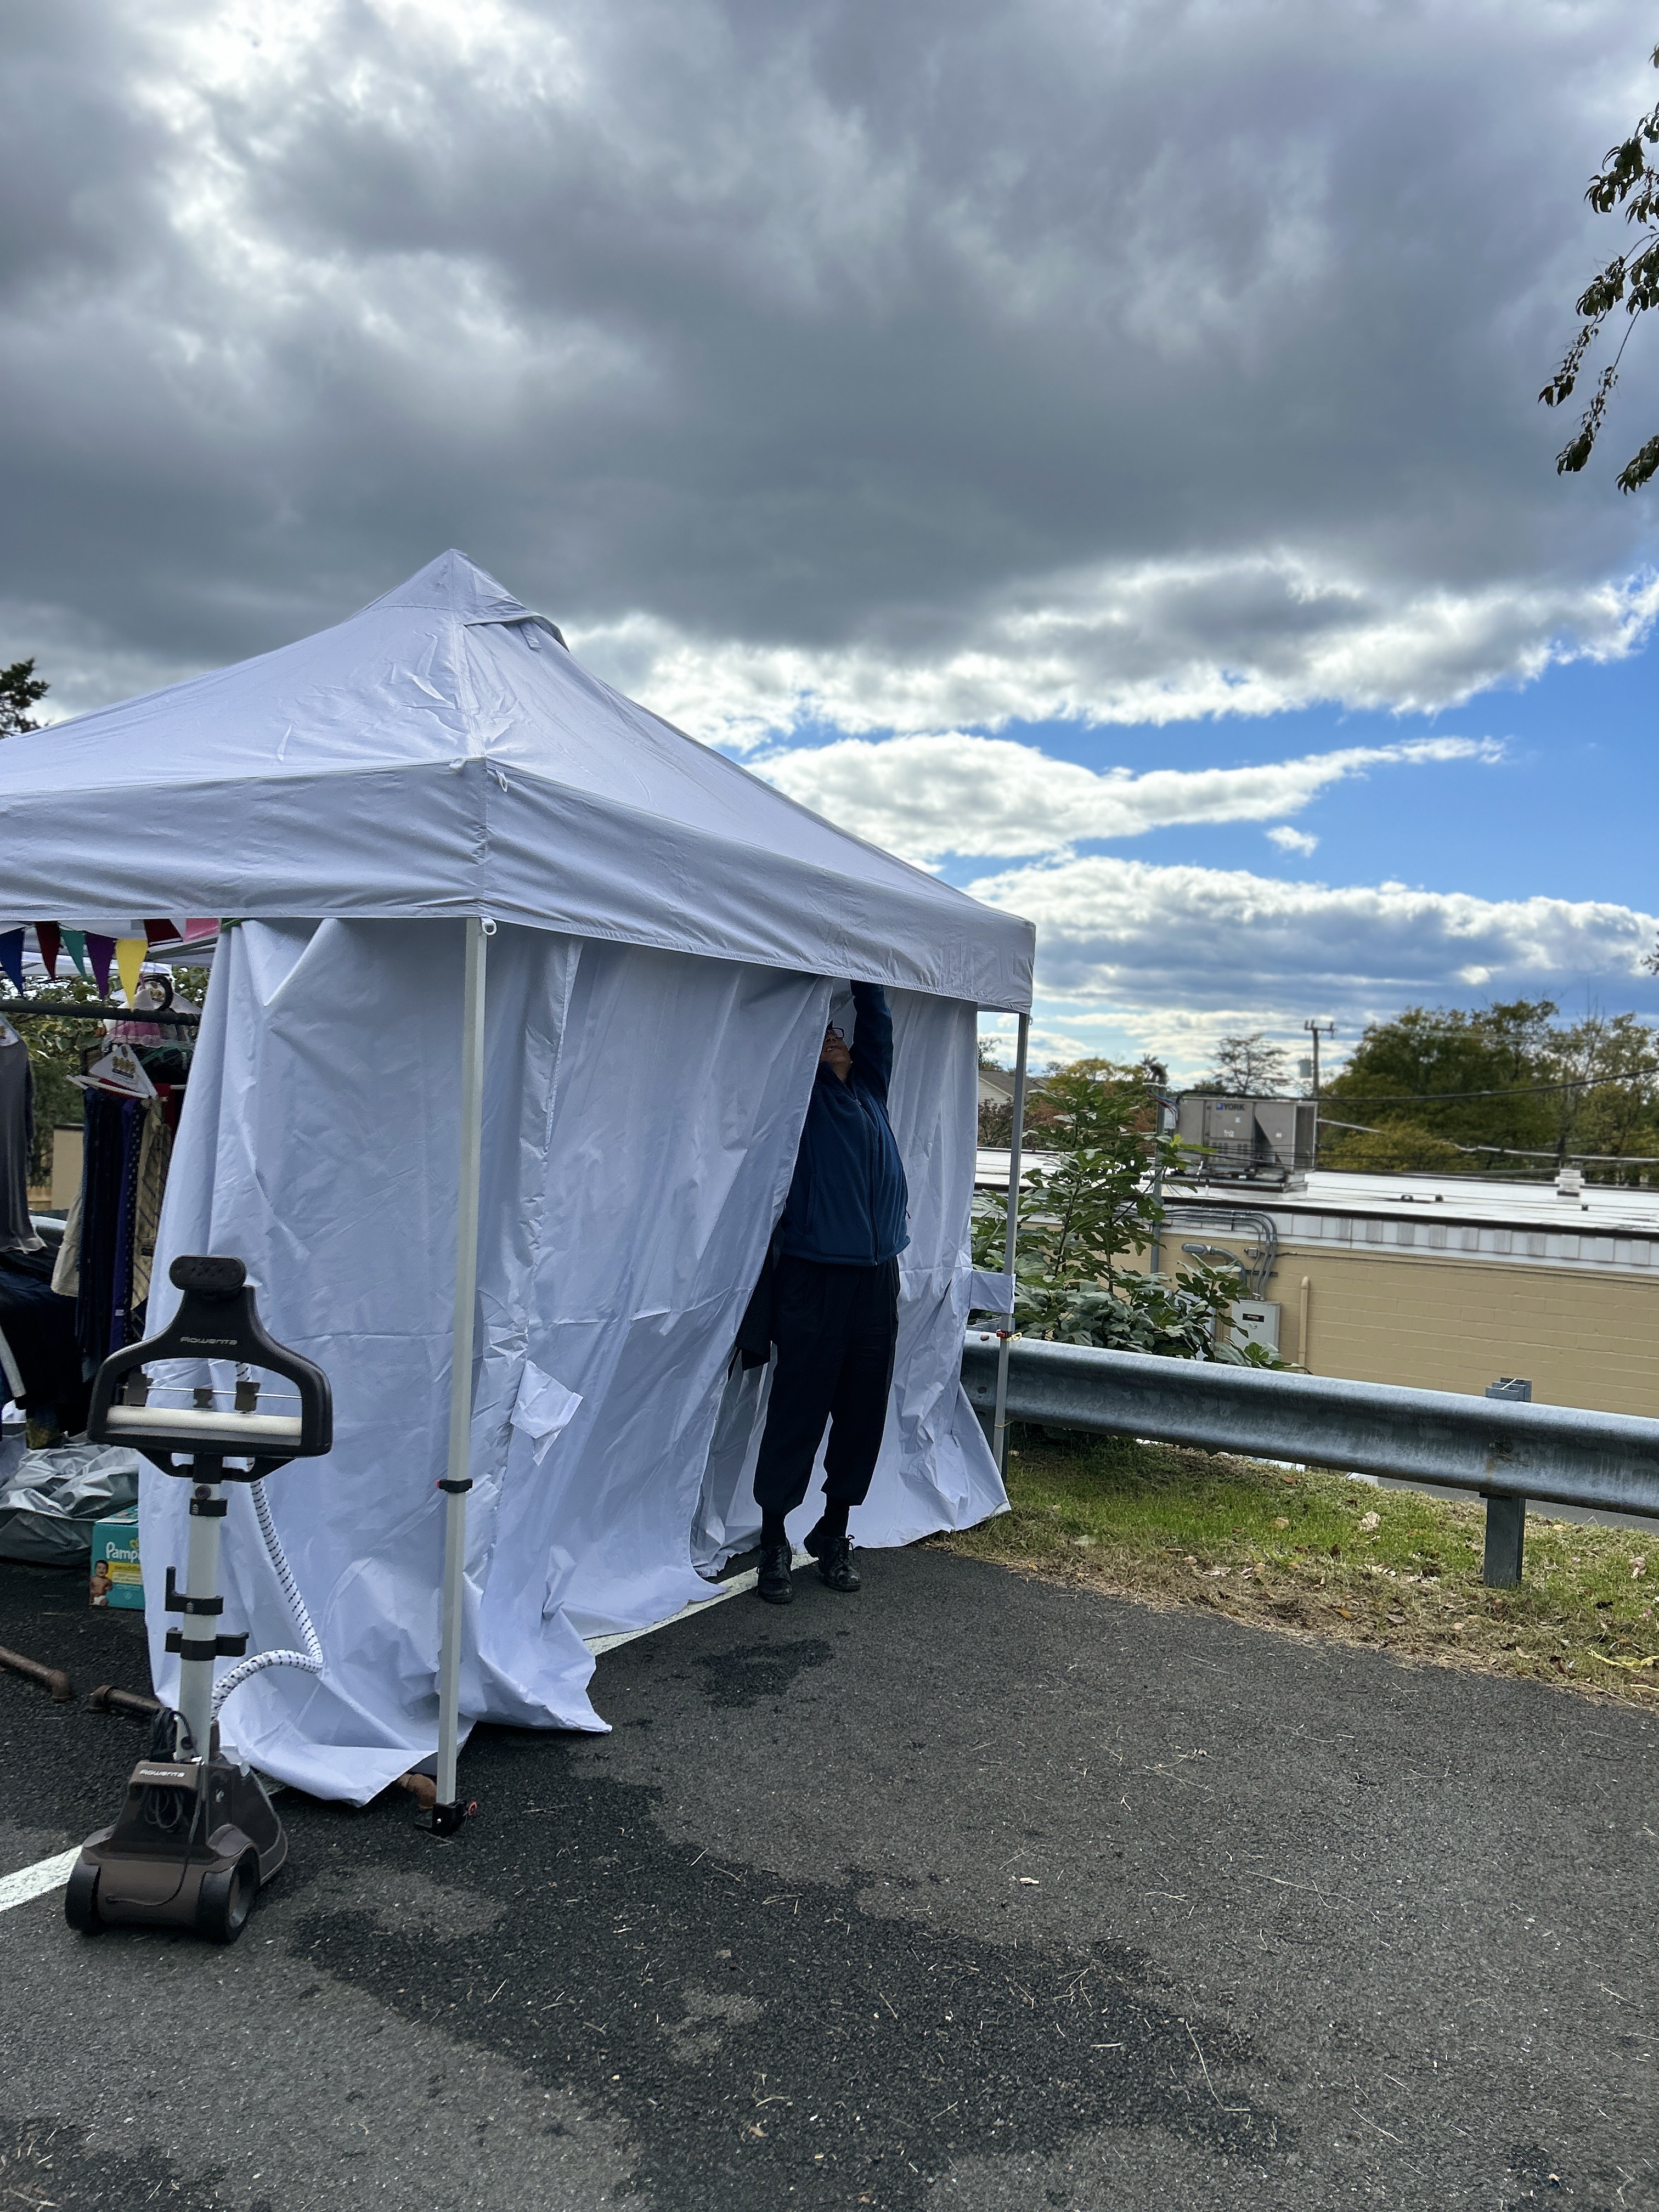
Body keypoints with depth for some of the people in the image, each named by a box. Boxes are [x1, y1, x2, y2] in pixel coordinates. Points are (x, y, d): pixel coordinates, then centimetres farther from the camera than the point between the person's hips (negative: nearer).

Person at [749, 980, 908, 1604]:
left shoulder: (870, 1087, 18)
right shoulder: (803, 1090, 3)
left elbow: (875, 1014, 20)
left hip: (878, 1277, 5)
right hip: (814, 1276, -5)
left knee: (863, 1411, 9)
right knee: (799, 1411, -1)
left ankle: (834, 1535, 22)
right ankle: (773, 1541, 11)